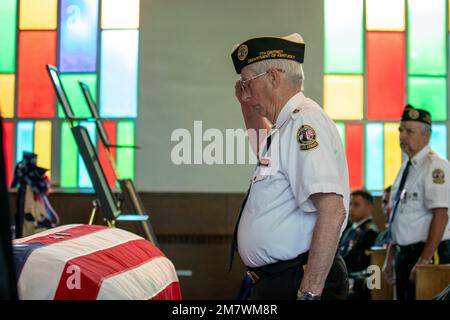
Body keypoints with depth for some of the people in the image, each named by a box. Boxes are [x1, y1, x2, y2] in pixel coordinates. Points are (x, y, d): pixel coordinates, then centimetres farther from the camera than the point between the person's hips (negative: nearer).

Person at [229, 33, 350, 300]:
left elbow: (332, 211, -28)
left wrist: (310, 292, -28)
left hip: (298, 283, -10)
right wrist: (248, 106, 22)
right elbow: (262, 145, 40)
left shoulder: (304, 121, -17)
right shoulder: (286, 125, 13)